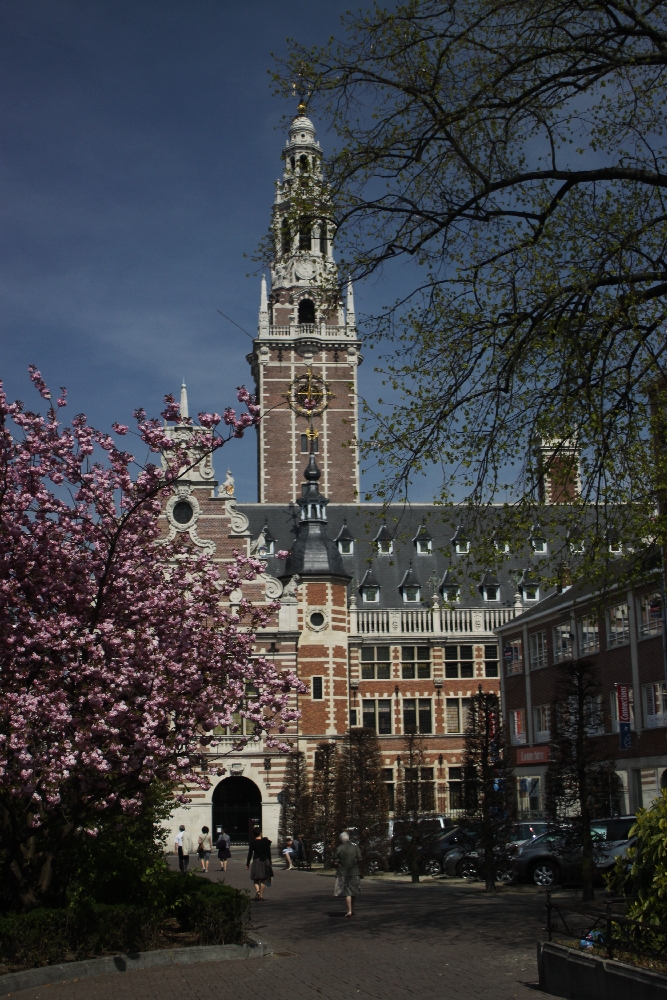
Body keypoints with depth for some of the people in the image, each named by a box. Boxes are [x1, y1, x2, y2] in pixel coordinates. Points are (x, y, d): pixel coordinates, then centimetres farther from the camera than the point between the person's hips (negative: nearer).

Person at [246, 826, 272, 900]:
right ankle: (261, 895, 7)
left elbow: (250, 853, -4)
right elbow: (269, 852, 0)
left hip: (256, 861, -1)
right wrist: (269, 862, 9)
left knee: (256, 879, 6)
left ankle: (257, 890, -20)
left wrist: (247, 864, 3)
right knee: (263, 879, 8)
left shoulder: (252, 842, -4)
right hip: (265, 861, 1)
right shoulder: (265, 841, -1)